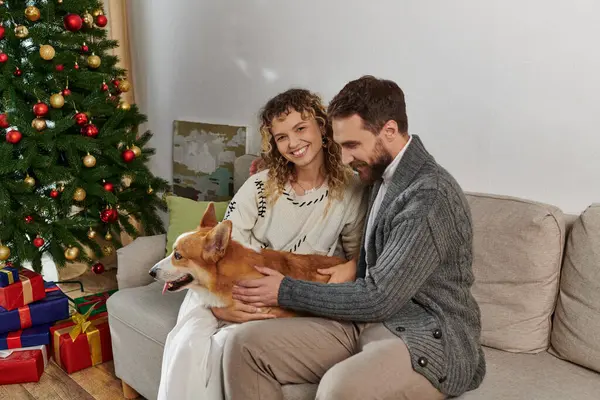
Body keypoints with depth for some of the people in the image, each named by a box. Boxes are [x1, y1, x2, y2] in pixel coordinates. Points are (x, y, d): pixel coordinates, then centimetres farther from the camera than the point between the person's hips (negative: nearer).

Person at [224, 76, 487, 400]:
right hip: (368, 319, 8)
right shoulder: (384, 175, 10)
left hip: (429, 337, -8)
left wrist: (286, 291, -10)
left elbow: (378, 298, -20)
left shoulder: (431, 196, -19)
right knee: (245, 345, -11)